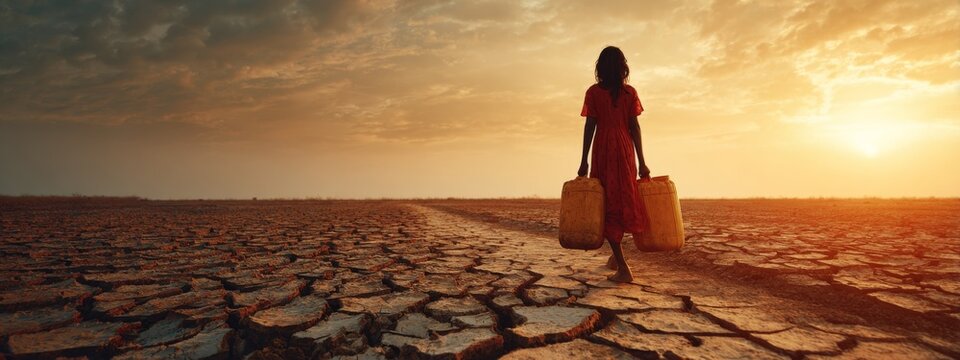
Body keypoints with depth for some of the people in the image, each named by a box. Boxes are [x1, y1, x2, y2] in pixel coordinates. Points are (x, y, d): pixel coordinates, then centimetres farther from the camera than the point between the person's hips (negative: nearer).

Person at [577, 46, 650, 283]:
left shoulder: (593, 92, 0)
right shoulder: (630, 92, 6)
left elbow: (590, 126, -4)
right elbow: (635, 127, 1)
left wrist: (584, 161, -3)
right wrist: (641, 162, 3)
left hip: (603, 149, -2)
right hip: (625, 150, 3)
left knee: (608, 203, 0)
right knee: (625, 199, 17)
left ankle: (623, 267, -6)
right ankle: (616, 255, 28)